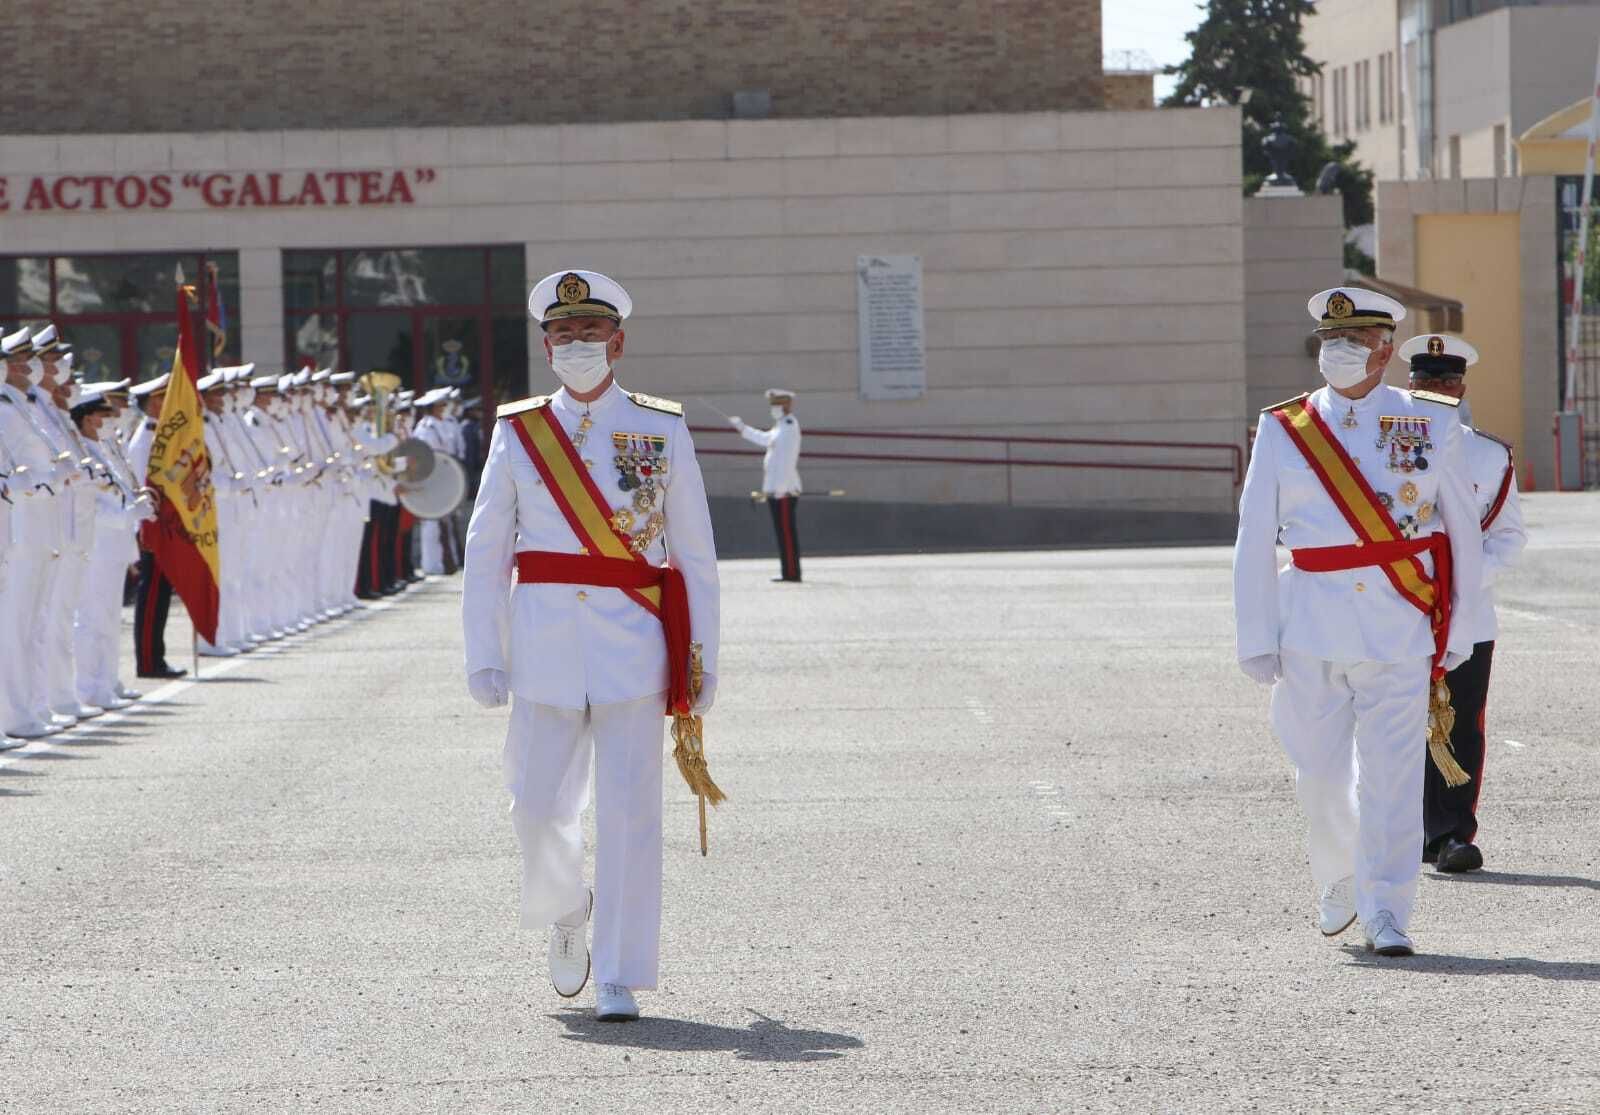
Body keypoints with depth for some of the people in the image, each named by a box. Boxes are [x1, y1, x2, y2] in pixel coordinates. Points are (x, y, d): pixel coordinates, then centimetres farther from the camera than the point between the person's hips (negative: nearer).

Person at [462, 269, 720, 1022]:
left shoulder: (662, 431, 6)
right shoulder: (517, 434, 7)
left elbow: (695, 556, 7)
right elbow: (484, 554, 6)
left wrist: (701, 662, 3)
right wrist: (483, 656, -2)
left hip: (632, 647, -1)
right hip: (545, 647, 1)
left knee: (628, 811, -5)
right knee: (538, 805, 0)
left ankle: (619, 980, 1)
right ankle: (565, 915, 32)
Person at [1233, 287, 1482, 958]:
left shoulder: (1431, 426, 4)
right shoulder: (1283, 432, 5)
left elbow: (1462, 531, 10)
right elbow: (1254, 543, 5)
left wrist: (1458, 626, 9)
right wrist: (1257, 639, 0)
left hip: (1400, 631, -1)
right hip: (1312, 629, 1)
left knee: (1391, 774, -6)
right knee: (1320, 774, 5)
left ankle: (1385, 912, 0)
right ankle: (1338, 881, 30)